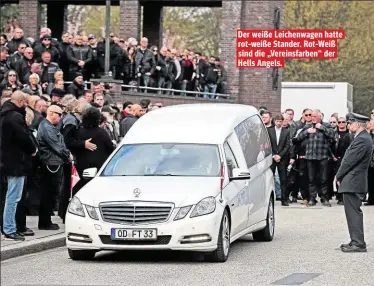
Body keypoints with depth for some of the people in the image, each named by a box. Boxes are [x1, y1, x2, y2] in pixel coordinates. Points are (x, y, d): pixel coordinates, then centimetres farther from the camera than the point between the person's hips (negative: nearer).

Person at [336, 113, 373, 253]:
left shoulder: (362, 140, -19)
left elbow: (349, 161, -20)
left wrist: (338, 176, -8)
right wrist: (341, 175, 11)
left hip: (352, 183, -10)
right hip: (354, 182, 11)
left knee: (354, 213, -7)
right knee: (354, 213, 14)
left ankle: (358, 244, -6)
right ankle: (356, 241, 19)